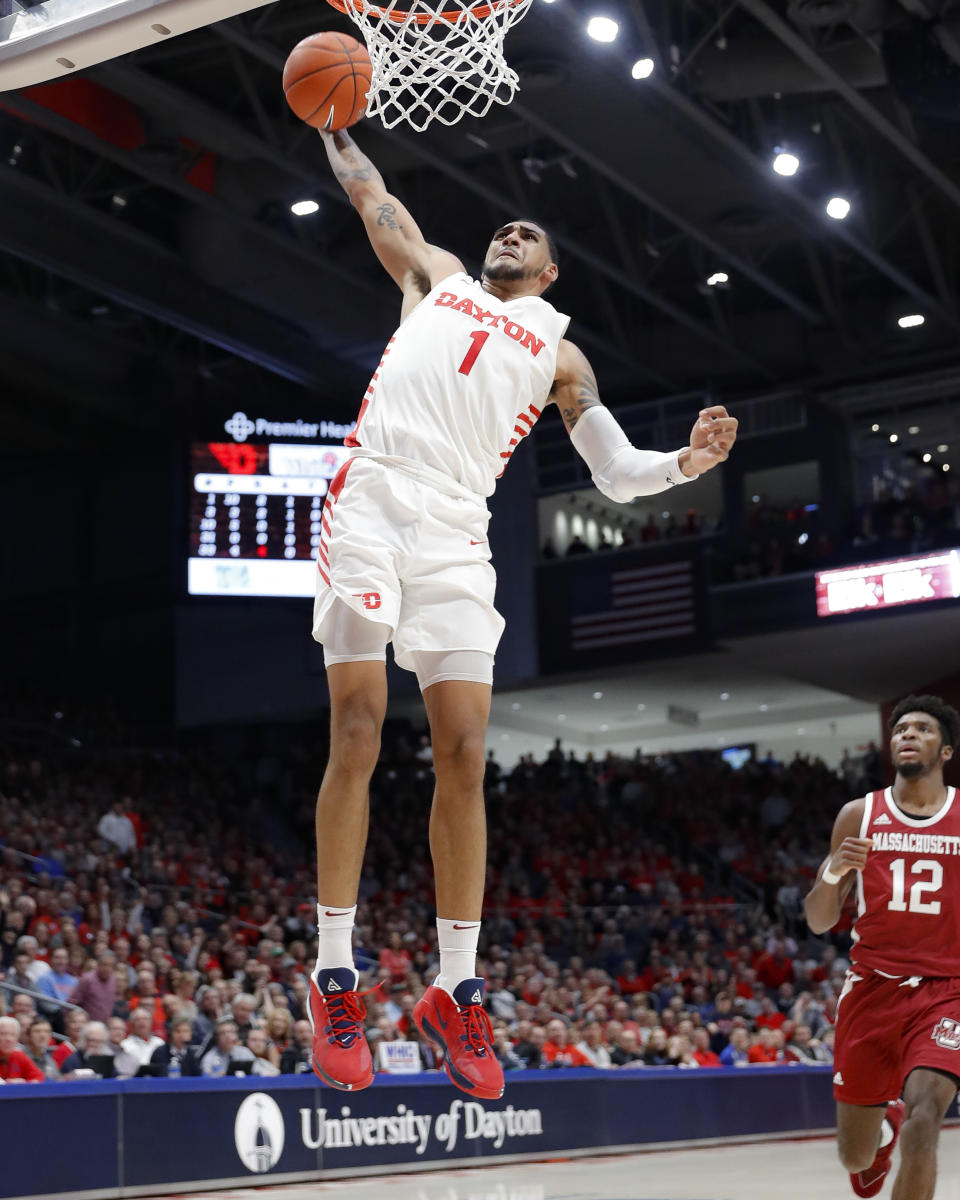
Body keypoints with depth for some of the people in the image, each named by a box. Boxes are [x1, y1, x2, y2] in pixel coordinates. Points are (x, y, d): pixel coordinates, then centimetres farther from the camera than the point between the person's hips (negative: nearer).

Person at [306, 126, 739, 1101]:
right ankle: (335, 979, -6)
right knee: (357, 738, -11)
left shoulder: (557, 352, 23)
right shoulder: (436, 278, 26)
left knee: (463, 755, -7)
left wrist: (685, 464, -1)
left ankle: (456, 992, 1)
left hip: (456, 531, 1)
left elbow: (617, 474, 17)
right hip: (371, 498, -1)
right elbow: (371, 197, 36)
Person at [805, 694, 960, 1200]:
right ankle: (885, 1126, 46)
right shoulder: (859, 815, 3)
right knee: (855, 1157, 10)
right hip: (873, 989, 2)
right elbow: (819, 922, 3)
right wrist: (833, 872, -16)